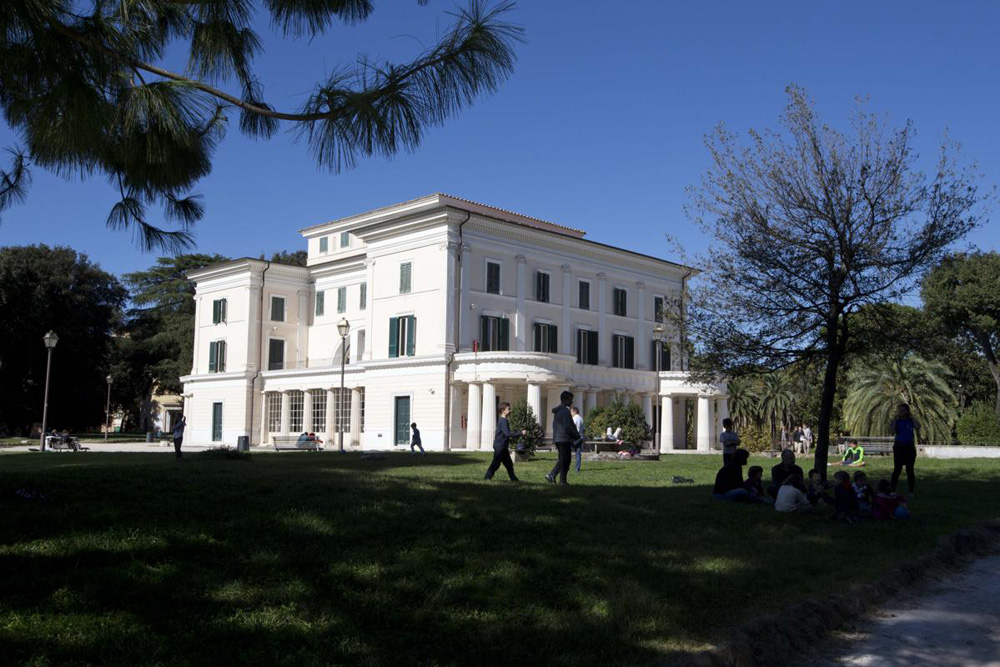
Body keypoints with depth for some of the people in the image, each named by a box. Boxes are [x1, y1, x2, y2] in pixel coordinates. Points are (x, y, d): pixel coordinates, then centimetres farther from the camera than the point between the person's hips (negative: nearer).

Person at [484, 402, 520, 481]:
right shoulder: (503, 420, -17)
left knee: (509, 464, 10)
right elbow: (507, 433, -28)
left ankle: (513, 479, 14)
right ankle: (487, 477, 2)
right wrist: (521, 433, -27)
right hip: (500, 446, -10)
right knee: (496, 463, -4)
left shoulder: (502, 420, 14)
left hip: (503, 447, 10)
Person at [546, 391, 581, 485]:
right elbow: (568, 427, -19)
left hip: (557, 438, 9)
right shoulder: (565, 411, -15)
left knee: (562, 460, 16)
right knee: (565, 460, -3)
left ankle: (552, 475, 6)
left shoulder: (557, 411, 16)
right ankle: (562, 481, -1)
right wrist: (578, 436, -7)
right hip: (565, 439, -9)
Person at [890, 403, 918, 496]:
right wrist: (896, 419, -13)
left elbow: (918, 428, -17)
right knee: (897, 469, -1)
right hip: (898, 446, 0)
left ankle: (911, 492, 10)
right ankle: (892, 490, 4)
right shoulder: (897, 421, 3)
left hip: (909, 447, 0)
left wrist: (912, 417, -12)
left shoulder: (911, 420, 2)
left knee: (910, 469, 2)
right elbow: (892, 432, -13)